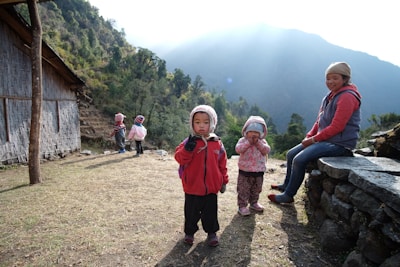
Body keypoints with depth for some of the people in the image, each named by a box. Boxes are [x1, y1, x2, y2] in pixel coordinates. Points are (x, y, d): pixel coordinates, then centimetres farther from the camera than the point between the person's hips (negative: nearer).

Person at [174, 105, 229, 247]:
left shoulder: (217, 143, -2)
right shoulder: (189, 142, -10)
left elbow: (222, 164, 6)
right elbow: (180, 158, -17)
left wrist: (224, 181, 10)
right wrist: (187, 149, -35)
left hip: (211, 188, 2)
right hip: (192, 187, -1)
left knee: (210, 212, 17)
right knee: (191, 213, 16)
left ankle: (212, 232, 37)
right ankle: (189, 232, 37)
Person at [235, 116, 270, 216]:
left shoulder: (263, 142, 3)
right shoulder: (242, 140, -6)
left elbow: (267, 150, -12)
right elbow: (238, 149, -22)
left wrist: (258, 142, -18)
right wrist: (248, 142, -23)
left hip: (259, 171, 4)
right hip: (245, 171, -4)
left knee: (256, 189, 20)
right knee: (243, 190, 2)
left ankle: (254, 203, 38)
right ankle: (242, 206, 13)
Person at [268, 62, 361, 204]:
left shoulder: (347, 97, -16)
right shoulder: (331, 96, 13)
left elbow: (336, 127, -22)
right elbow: (320, 121, 16)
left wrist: (313, 139, -16)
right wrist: (309, 136, 2)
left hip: (340, 144, -9)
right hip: (324, 139, 9)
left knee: (300, 159, -21)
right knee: (291, 154, 7)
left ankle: (288, 195, -6)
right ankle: (287, 185, 24)